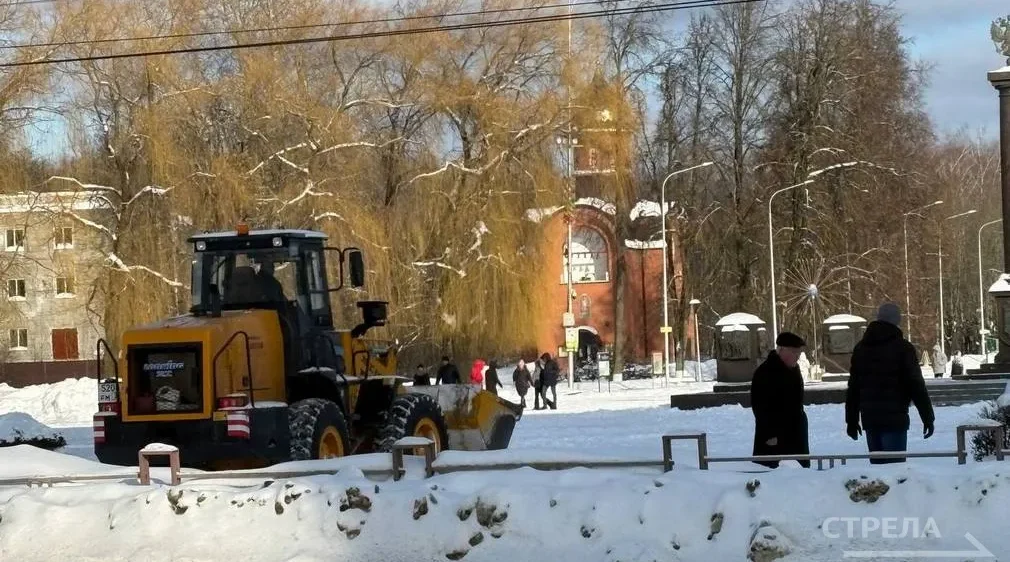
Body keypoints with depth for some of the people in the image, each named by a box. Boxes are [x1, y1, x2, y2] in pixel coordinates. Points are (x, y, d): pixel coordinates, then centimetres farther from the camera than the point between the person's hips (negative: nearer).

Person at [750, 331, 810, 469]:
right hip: (772, 437, -9)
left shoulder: (794, 369, 11)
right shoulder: (765, 373, -17)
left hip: (794, 434, 9)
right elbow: (760, 406, -19)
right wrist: (769, 434, -21)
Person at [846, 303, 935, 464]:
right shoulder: (902, 348, -6)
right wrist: (928, 417, -2)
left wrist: (851, 420, 20)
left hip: (869, 419, 5)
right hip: (894, 418, -5)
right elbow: (916, 385, -8)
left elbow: (853, 387, 15)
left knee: (877, 464, 11)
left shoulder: (860, 348, 11)